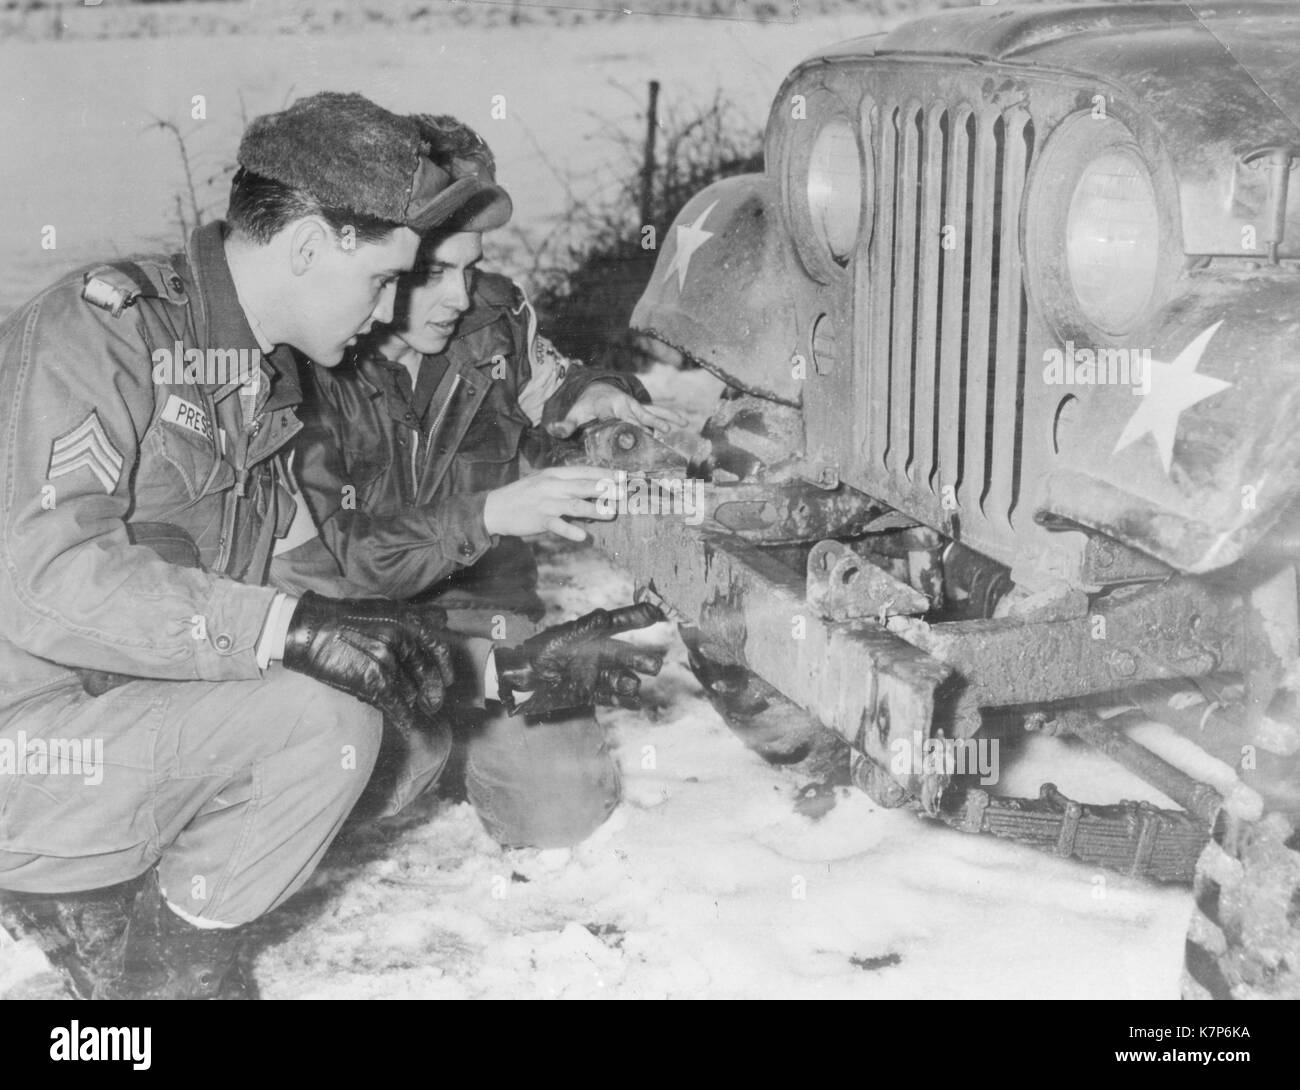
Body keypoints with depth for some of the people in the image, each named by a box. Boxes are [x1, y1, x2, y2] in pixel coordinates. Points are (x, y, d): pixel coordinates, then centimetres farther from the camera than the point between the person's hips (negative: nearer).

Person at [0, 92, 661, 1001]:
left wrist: (523, 659, 6)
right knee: (320, 717, -23)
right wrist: (291, 628, -31)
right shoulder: (105, 323, -15)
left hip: (136, 722, 9)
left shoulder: (266, 390, 12)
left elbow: (325, 597, 12)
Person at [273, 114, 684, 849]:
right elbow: (337, 551, -26)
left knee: (568, 806, -6)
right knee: (393, 767, -28)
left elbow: (544, 391, 16)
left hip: (481, 597, 4)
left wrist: (596, 395, -10)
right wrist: (489, 515, -36)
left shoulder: (497, 315, -6)